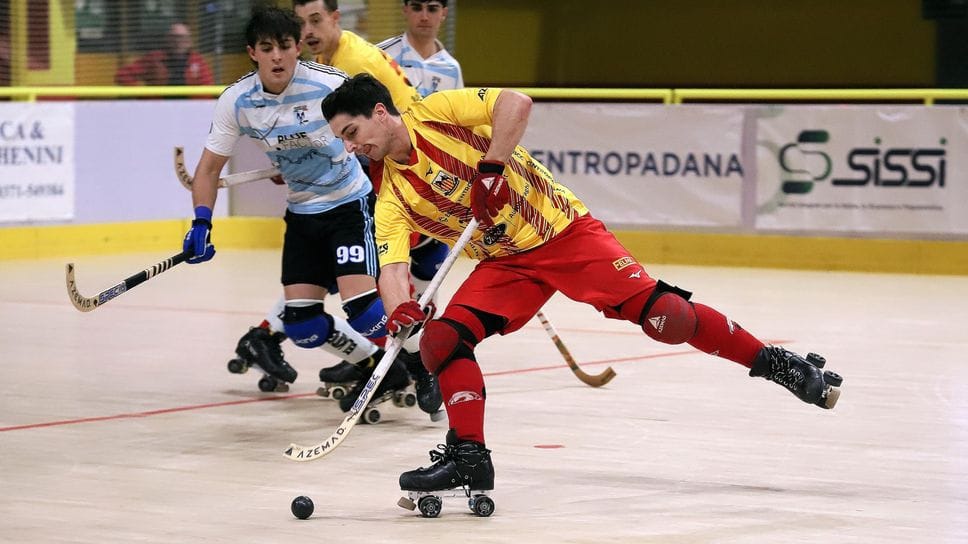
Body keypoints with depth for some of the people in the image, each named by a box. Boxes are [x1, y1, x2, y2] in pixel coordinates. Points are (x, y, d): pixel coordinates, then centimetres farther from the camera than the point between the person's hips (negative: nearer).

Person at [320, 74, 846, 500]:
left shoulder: (435, 113, -11)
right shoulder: (392, 197, 2)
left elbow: (514, 102, -23)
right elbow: (392, 267, -9)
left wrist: (490, 167, -30)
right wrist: (399, 313, -29)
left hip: (561, 230, -6)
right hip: (505, 264, 6)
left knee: (661, 314, -16)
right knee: (442, 340, -14)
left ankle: (777, 363, -1)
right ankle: (469, 455, -5)